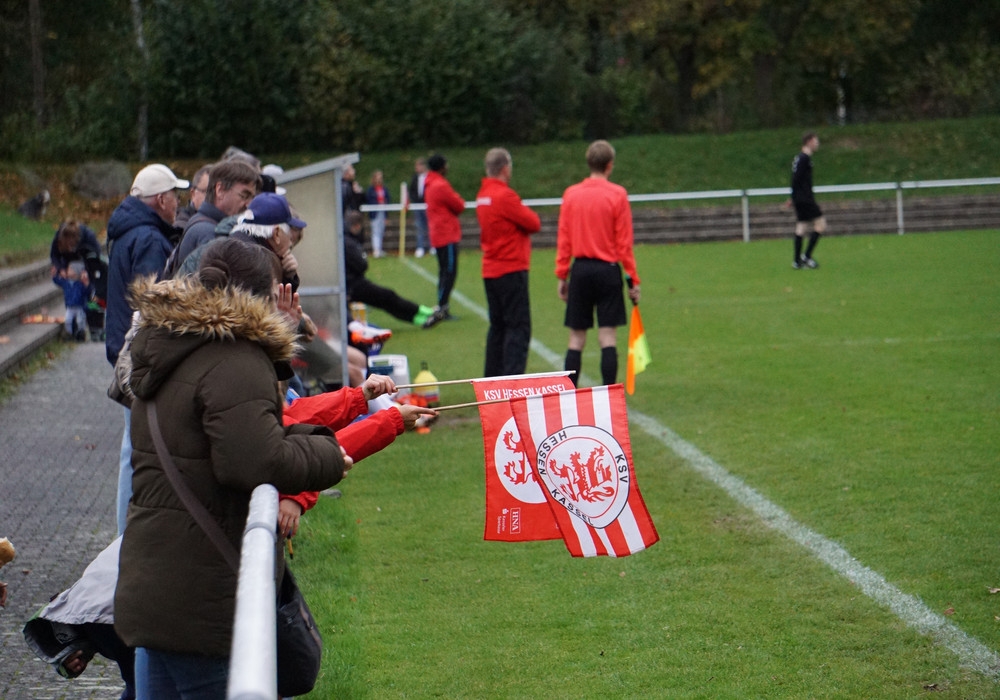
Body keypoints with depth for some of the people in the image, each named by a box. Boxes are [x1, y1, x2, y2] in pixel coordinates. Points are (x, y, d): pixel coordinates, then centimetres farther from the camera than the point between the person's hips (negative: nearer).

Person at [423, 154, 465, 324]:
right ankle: (441, 308, -14)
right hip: (447, 235, -10)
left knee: (445, 272, 14)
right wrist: (459, 199, 7)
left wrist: (456, 201, 1)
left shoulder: (430, 185, 13)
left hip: (438, 235, 10)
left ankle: (442, 309, 15)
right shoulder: (441, 186, -17)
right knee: (449, 272, -9)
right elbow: (459, 206, -11)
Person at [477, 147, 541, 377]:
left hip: (490, 270, 9)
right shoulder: (505, 196, -17)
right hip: (511, 270, -9)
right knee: (518, 327, -7)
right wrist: (524, 212, 4)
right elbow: (534, 223, -14)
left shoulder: (482, 195, 10)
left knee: (498, 326, 14)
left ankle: (492, 380, 17)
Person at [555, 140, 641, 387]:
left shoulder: (571, 194, 3)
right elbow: (624, 242, -6)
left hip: (580, 270, 3)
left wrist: (562, 275, 11)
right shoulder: (617, 194, -6)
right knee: (608, 337, -1)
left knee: (576, 339, 8)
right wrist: (633, 279, -1)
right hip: (608, 270, -3)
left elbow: (563, 239, 4)